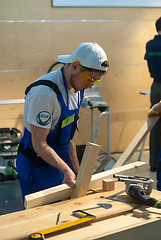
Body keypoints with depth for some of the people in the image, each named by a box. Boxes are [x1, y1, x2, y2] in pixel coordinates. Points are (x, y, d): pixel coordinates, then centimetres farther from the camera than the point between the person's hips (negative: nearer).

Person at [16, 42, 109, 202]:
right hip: (36, 169, -8)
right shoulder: (44, 93, -26)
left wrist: (76, 171, 8)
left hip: (59, 163, 8)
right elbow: (39, 144, -23)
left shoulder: (76, 88, 3)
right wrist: (66, 170, -27)